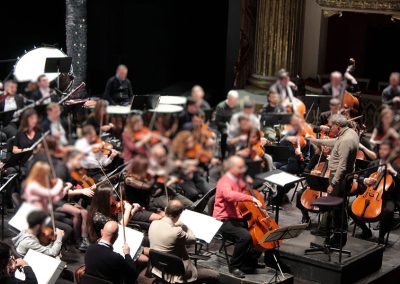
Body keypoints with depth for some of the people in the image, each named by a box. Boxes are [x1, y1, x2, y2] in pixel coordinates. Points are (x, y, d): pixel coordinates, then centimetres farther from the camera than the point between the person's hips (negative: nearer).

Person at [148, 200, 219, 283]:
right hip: (175, 274, -8)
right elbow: (193, 239, -9)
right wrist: (182, 225, 2)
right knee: (215, 276, 4)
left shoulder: (154, 224, -9)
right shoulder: (176, 231, -30)